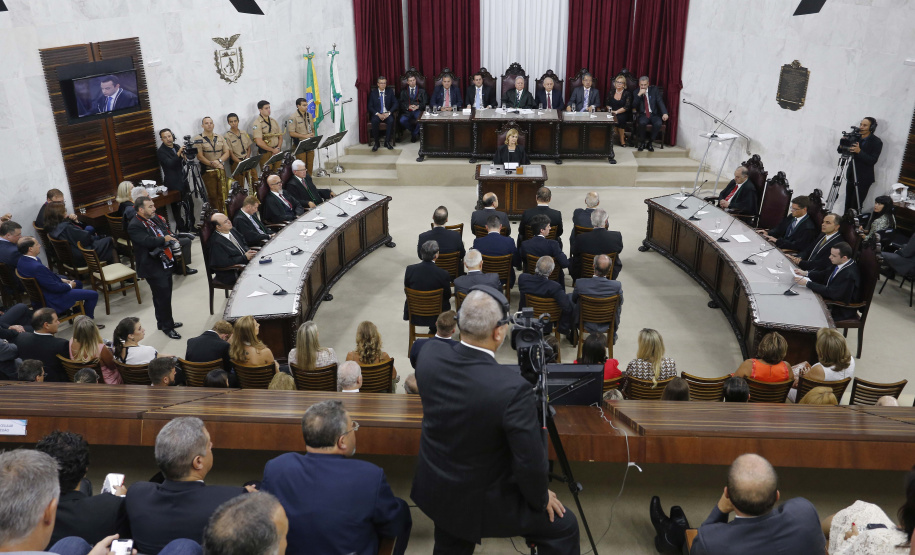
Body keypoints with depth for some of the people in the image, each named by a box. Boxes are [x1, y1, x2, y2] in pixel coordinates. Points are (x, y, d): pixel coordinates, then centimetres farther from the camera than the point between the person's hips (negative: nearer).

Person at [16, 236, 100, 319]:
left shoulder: (22, 260, -4)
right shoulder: (36, 267, -35)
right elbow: (54, 287, -28)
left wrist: (62, 279, 4)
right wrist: (70, 285, -10)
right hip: (53, 299, -11)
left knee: (78, 283, 30)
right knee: (93, 294, -7)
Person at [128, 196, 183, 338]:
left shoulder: (154, 218, 10)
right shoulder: (135, 226, -16)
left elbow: (166, 233, 19)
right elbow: (148, 241, -29)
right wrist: (164, 239, -18)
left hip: (165, 263, 8)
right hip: (153, 268, -8)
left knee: (166, 295, 19)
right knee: (162, 297, -3)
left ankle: (166, 321, 35)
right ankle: (166, 326, 10)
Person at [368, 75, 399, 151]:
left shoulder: (390, 92, 11)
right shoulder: (373, 93, 8)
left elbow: (395, 104, 3)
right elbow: (370, 107, 2)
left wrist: (388, 113, -13)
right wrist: (378, 114, -15)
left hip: (387, 113, 1)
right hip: (376, 114, 0)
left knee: (391, 121, -33)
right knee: (374, 121, -34)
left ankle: (387, 142, -22)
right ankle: (376, 143, -22)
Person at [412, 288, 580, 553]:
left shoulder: (430, 355, -17)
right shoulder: (512, 388, -34)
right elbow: (529, 461, -23)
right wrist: (541, 499, -4)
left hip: (434, 490, 6)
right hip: (482, 502, -5)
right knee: (564, 527, 16)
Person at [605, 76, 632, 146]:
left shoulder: (627, 93, 2)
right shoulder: (611, 93, 13)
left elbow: (627, 107, -7)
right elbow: (607, 104, 14)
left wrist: (616, 112, -16)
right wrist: (609, 109, -9)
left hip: (623, 114, -3)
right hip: (612, 114, 3)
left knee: (620, 119, -36)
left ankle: (622, 140, -22)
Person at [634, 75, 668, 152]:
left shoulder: (654, 89, 4)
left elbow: (660, 101, -4)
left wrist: (664, 113, -20)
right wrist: (639, 94, -18)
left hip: (654, 114, 1)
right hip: (643, 114, 0)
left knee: (658, 123, -31)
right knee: (642, 122, -34)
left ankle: (650, 143, -11)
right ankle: (642, 142, -11)